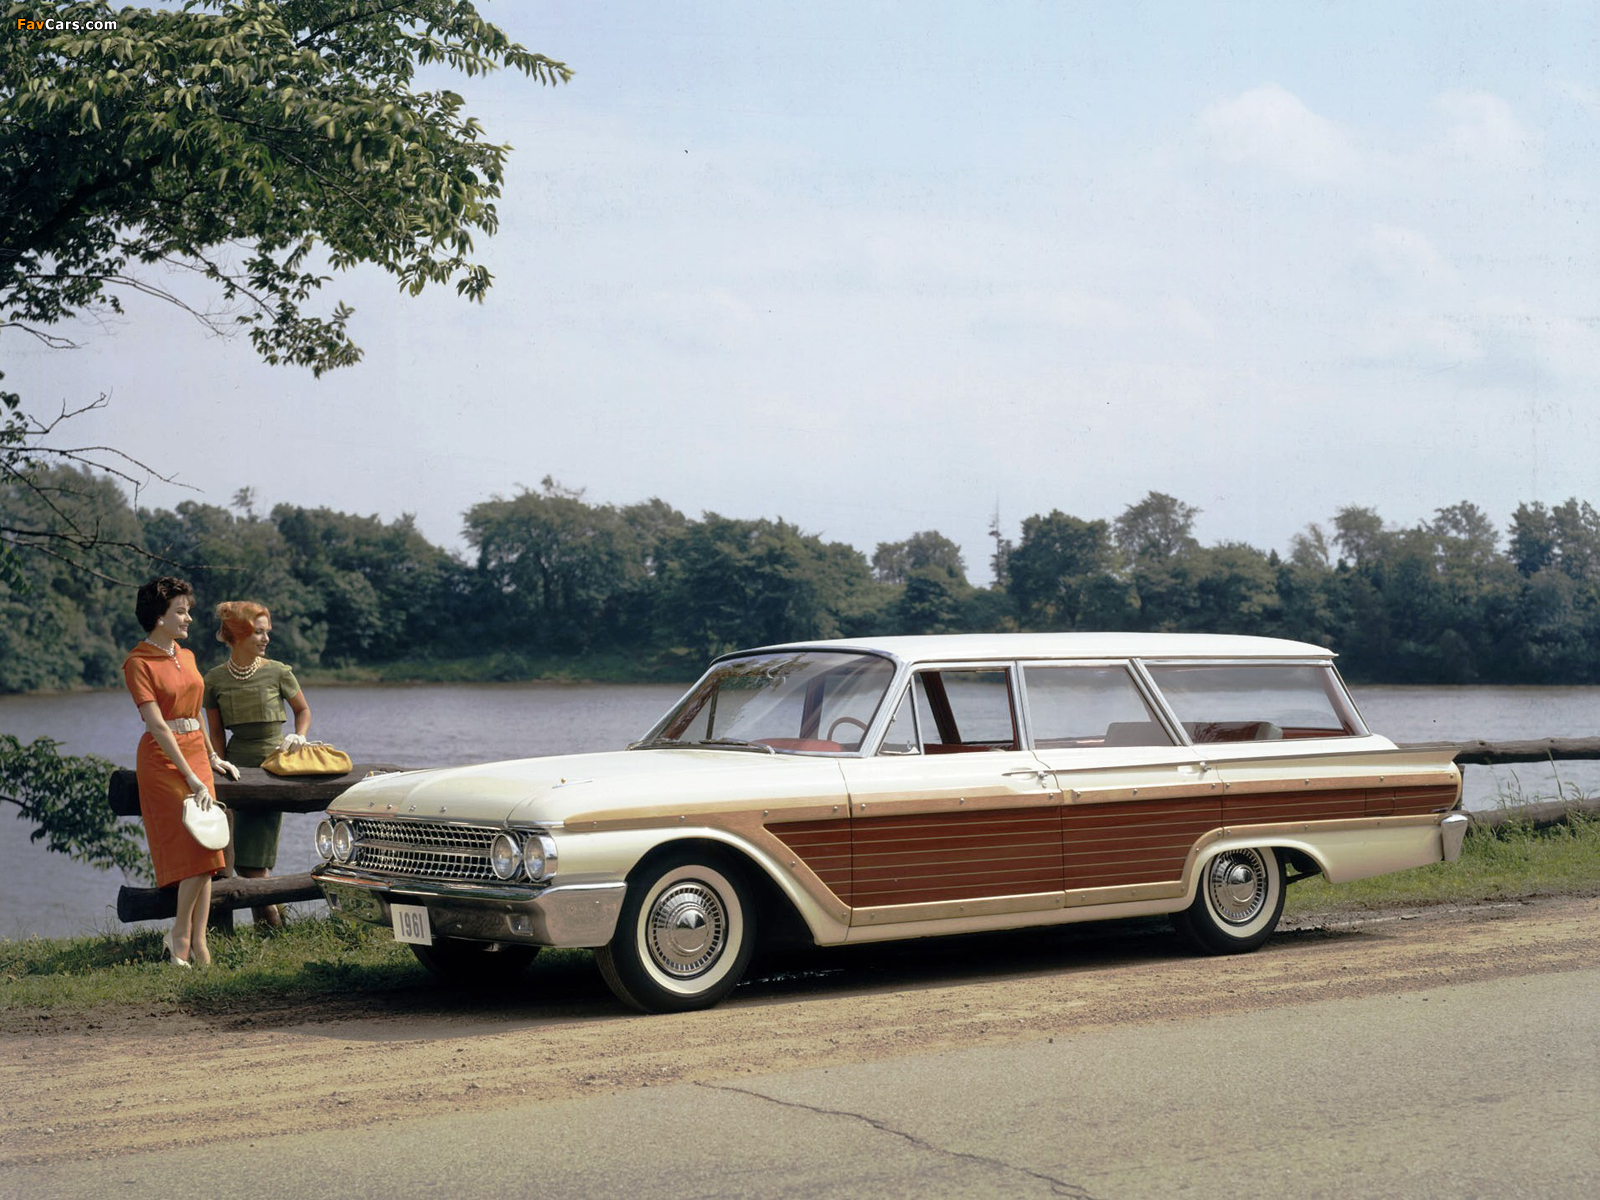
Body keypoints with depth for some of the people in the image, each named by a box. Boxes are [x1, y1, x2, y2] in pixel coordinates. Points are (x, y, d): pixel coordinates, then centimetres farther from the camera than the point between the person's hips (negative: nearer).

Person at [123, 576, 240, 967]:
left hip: (195, 752, 7)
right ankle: (180, 936, 2)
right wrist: (191, 777, -20)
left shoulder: (186, 656, 12)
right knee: (197, 849, -12)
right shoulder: (139, 663, -11)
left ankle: (198, 942, 2)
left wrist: (212, 757, 24)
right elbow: (157, 725, -17)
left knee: (206, 850, 1)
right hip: (162, 759, -7)